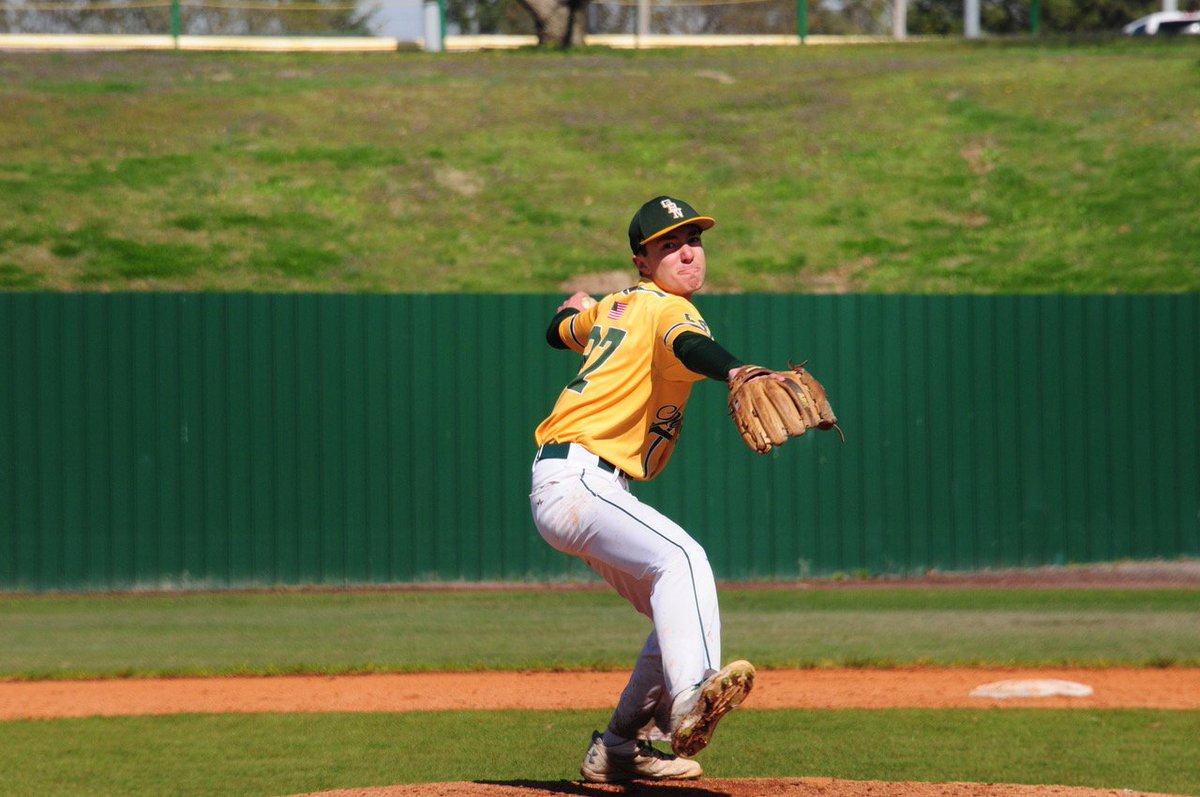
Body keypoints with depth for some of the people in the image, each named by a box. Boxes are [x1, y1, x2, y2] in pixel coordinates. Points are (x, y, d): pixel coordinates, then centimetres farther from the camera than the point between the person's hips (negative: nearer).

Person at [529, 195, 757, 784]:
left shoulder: (615, 308, 19)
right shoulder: (668, 309, -8)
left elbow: (558, 332, 41)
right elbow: (688, 346, -33)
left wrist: (575, 309, 64)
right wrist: (735, 373, -54)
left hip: (571, 492, 11)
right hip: (576, 478, -11)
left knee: (676, 611, 15)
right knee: (681, 558, -34)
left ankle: (619, 750, 18)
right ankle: (691, 698, -58)